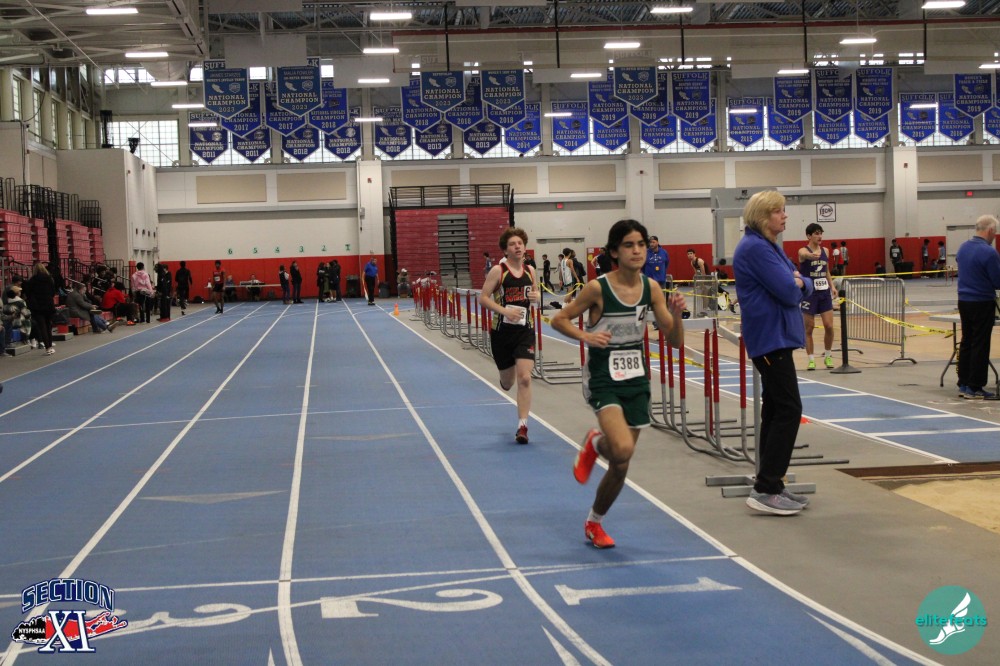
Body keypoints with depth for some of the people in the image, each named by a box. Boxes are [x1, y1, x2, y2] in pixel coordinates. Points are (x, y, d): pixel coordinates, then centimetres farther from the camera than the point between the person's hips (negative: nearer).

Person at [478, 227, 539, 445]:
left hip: (525, 330, 2)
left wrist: (536, 297, -2)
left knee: (524, 378, -15)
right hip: (502, 331, -2)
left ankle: (522, 425, -9)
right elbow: (483, 298, -10)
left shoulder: (530, 270, 6)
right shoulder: (498, 271, -7)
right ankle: (505, 378, 52)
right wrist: (504, 310, -23)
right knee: (508, 382, 12)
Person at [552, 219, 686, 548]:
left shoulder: (651, 287, -2)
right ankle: (594, 444, 8)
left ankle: (594, 524, 34)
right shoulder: (598, 288, -14)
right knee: (623, 450, -29)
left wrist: (676, 314, -18)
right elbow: (558, 320, -3)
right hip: (603, 381, -4)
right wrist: (585, 336, -21)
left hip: (636, 380, 5)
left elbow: (675, 341, 2)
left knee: (620, 466, 10)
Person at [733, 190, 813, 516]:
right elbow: (787, 291, -21)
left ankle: (770, 484, 17)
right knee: (788, 410, -11)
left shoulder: (770, 246, 16)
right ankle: (765, 490, -11)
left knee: (775, 410, 12)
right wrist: (795, 284, 0)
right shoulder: (755, 248, -15)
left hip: (775, 337, 10)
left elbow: (804, 287, 14)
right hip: (770, 338, -10)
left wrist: (797, 282, -8)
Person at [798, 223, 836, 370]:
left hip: (824, 292, 4)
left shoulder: (825, 251, 9)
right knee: (809, 328, 2)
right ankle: (811, 359, 11)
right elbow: (805, 254, -34)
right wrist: (811, 255, -58)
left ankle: (828, 356, 16)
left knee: (829, 326, -2)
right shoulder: (803, 251, -8)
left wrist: (832, 286, 4)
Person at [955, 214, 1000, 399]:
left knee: (966, 343, 13)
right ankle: (974, 388, 1)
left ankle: (963, 385, 17)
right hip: (982, 303, -7)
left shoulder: (963, 247, 7)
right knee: (980, 346, -1)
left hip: (963, 300, 7)